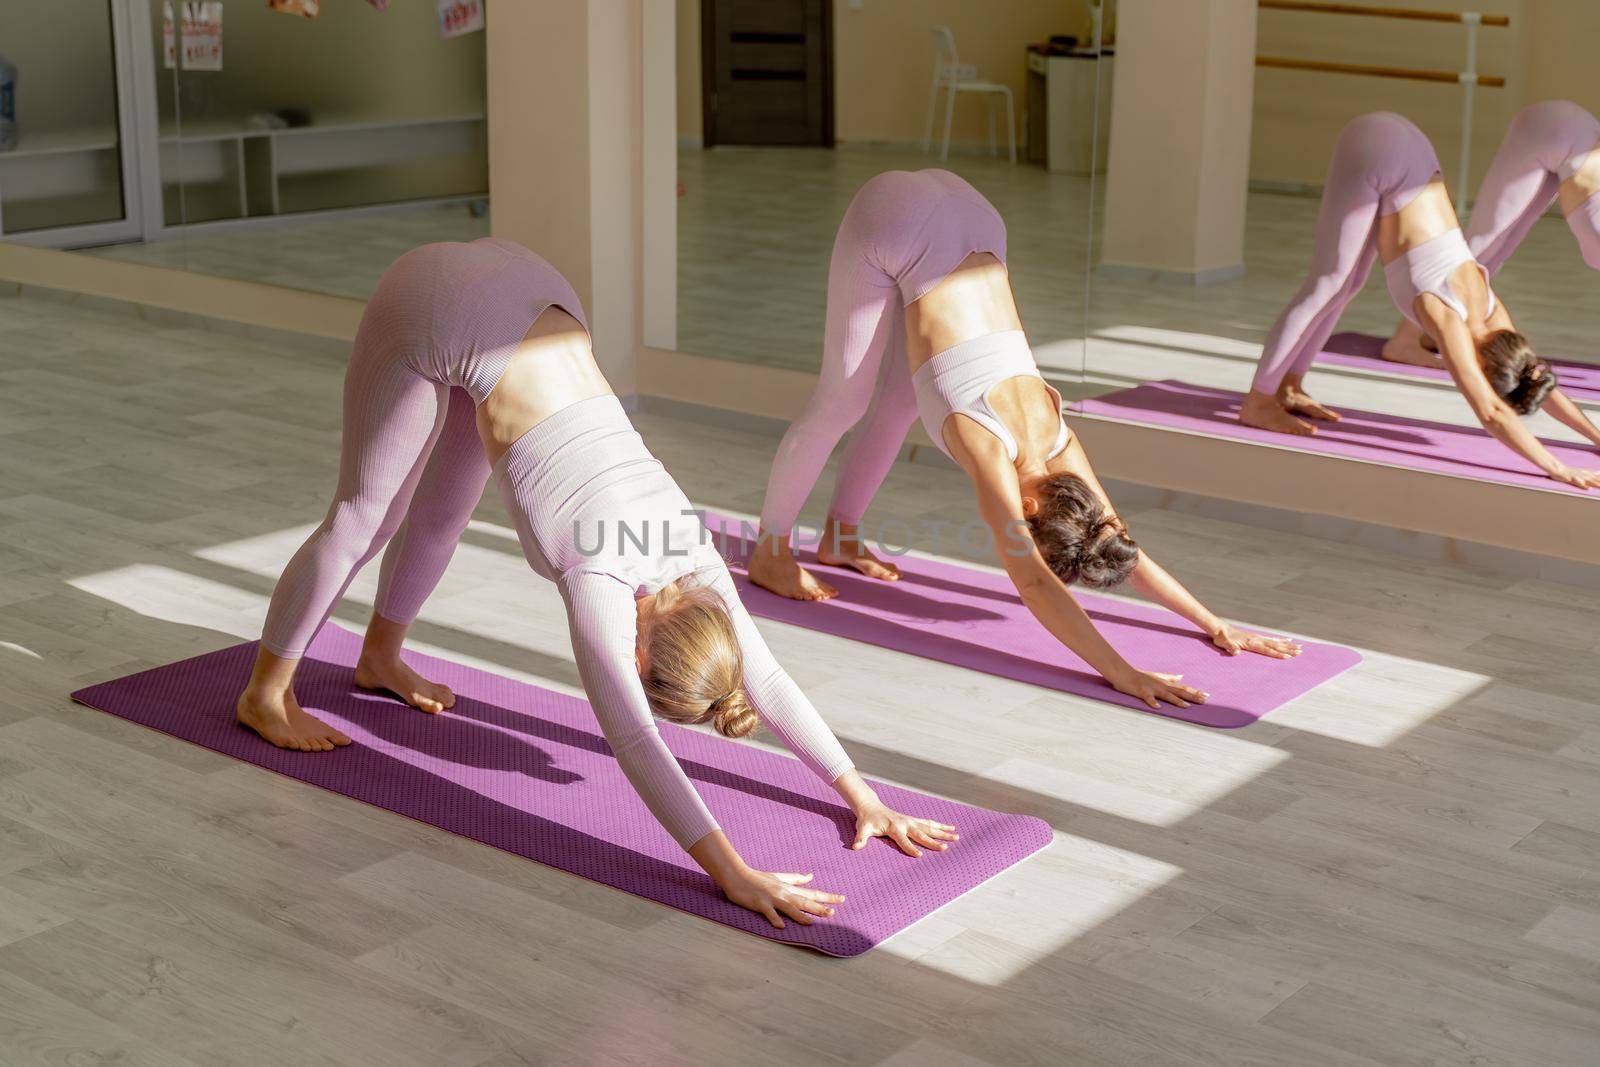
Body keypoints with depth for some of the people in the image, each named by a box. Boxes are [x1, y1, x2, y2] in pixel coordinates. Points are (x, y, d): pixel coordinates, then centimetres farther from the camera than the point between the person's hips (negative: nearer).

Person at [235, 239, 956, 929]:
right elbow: (634, 742, -34)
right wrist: (735, 876, -40)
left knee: (442, 511, 22)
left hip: (529, 296, 6)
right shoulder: (600, 580, -26)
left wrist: (864, 798, -6)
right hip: (431, 311, -6)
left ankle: (379, 658, 46)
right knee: (363, 518, 7)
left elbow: (767, 680, -3)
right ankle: (265, 693, 25)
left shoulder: (689, 549, -10)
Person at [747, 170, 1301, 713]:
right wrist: (1120, 673, -38)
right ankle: (770, 552, 18)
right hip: (892, 222, -5)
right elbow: (1033, 584, -32)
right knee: (843, 401, 1)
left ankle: (839, 537, 33)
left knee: (901, 397, 16)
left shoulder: (1056, 442, -6)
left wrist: (1216, 626, 1)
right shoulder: (990, 450, -23)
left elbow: (1126, 553, 3)